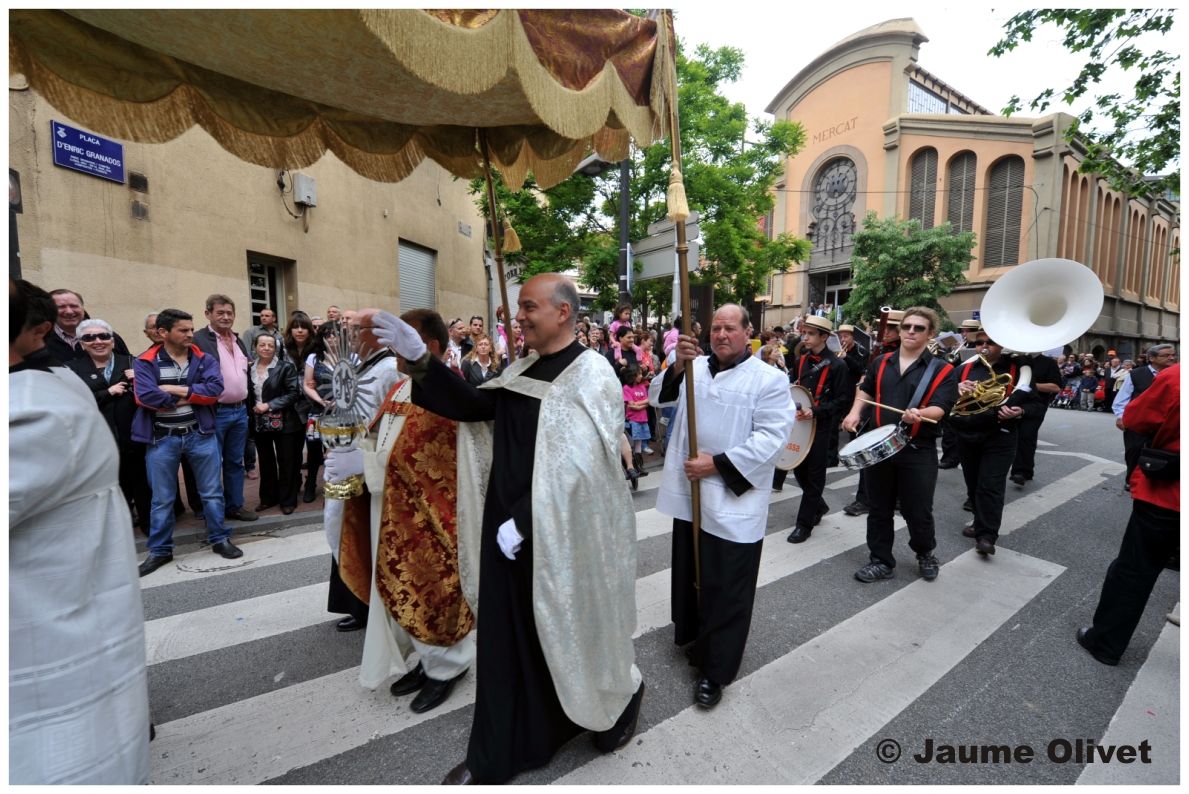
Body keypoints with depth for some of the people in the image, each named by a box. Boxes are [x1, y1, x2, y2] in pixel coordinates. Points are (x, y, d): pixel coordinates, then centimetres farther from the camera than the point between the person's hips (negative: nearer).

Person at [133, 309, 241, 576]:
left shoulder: (204, 359, 2)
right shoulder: (145, 362, -3)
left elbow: (215, 389, -13)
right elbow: (146, 396, -17)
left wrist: (176, 389, -16)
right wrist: (190, 398, -11)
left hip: (200, 434, 1)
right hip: (162, 439, -1)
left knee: (212, 492, 9)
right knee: (162, 498, 11)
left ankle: (220, 539, 23)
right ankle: (159, 550, 25)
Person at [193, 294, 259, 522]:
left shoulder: (238, 340, 14)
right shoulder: (198, 339, -9)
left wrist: (252, 403, 17)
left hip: (240, 411, 7)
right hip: (215, 412, -7)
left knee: (235, 461, 15)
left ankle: (235, 505, 25)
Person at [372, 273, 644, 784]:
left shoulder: (591, 374, -15)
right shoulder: (523, 369, 9)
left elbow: (575, 464, -21)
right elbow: (476, 406, -1)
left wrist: (523, 520, -19)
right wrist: (418, 359, -10)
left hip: (560, 536, -6)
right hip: (508, 527, 7)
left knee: (567, 631, 14)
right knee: (507, 638, 16)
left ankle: (623, 694, 45)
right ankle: (495, 754, 37)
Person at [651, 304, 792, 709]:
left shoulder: (769, 379, -7)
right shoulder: (694, 367, 6)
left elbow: (772, 436, -15)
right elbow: (658, 396, -4)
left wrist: (717, 464, -20)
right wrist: (677, 366, -23)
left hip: (733, 499, -4)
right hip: (689, 491, 5)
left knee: (726, 586, 5)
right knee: (689, 570, 21)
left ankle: (715, 668, 23)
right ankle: (692, 634, 45)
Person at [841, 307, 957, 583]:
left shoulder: (942, 370, -4)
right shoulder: (881, 363, 7)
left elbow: (940, 408, -15)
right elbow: (866, 390, 23)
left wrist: (919, 414, -36)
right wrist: (855, 412, 6)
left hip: (919, 451, -3)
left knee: (918, 511, 6)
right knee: (879, 509, 10)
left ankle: (925, 554, 36)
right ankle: (881, 561, 24)